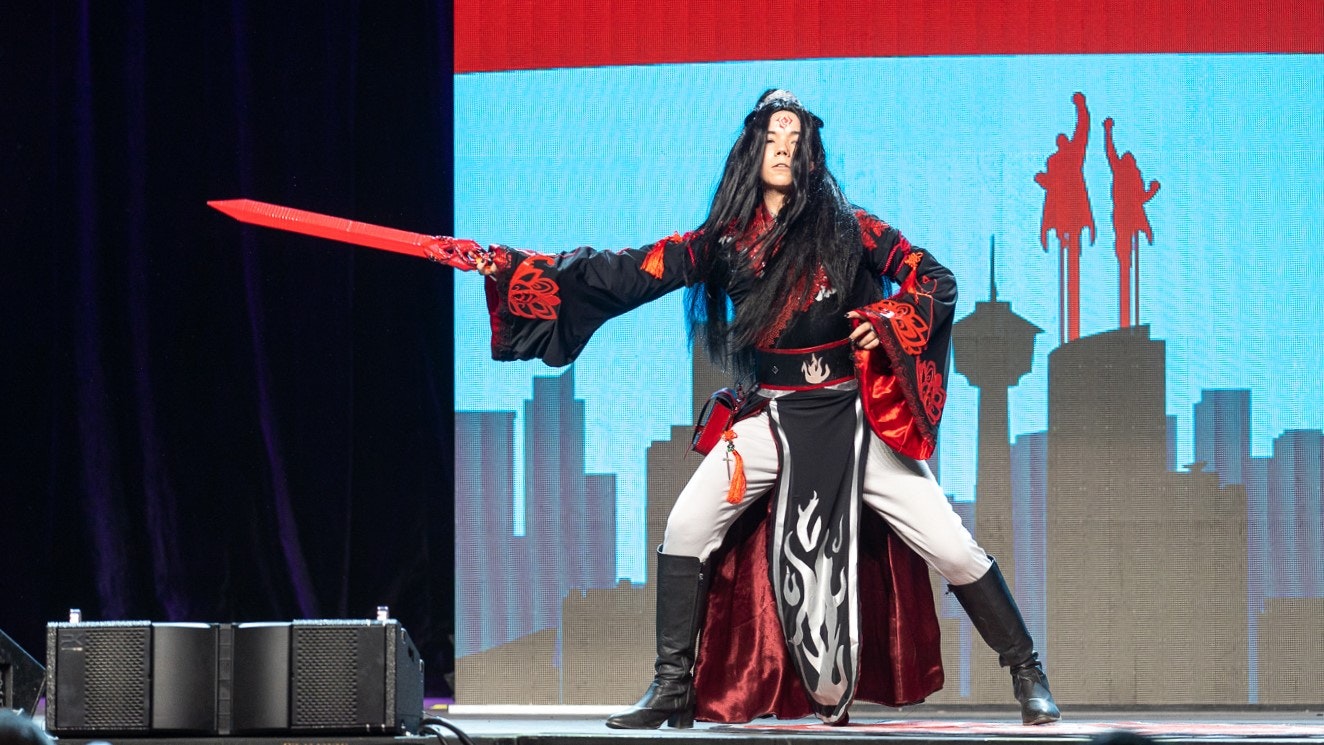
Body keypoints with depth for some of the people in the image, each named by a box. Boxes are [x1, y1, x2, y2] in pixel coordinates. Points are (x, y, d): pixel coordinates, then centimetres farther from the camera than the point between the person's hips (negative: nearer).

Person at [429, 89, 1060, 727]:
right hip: (771, 419, 3)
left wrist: (890, 319, -23)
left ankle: (1026, 674, 9)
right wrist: (502, 266, -8)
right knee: (687, 529, -8)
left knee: (950, 547, -6)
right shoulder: (722, 242, 1)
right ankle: (673, 688, 4)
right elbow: (622, 274, -2)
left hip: (855, 418, -3)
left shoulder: (848, 231, -5)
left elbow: (938, 283, -2)